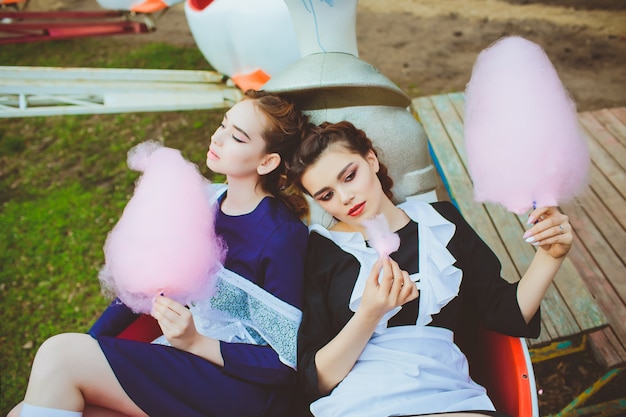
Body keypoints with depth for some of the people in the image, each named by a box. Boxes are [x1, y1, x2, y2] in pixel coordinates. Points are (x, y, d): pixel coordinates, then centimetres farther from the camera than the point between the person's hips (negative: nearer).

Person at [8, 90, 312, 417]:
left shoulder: (283, 236, -17)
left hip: (242, 389, -6)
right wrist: (88, 345, 2)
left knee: (60, 354, -14)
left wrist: (196, 341, -23)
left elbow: (285, 362, -15)